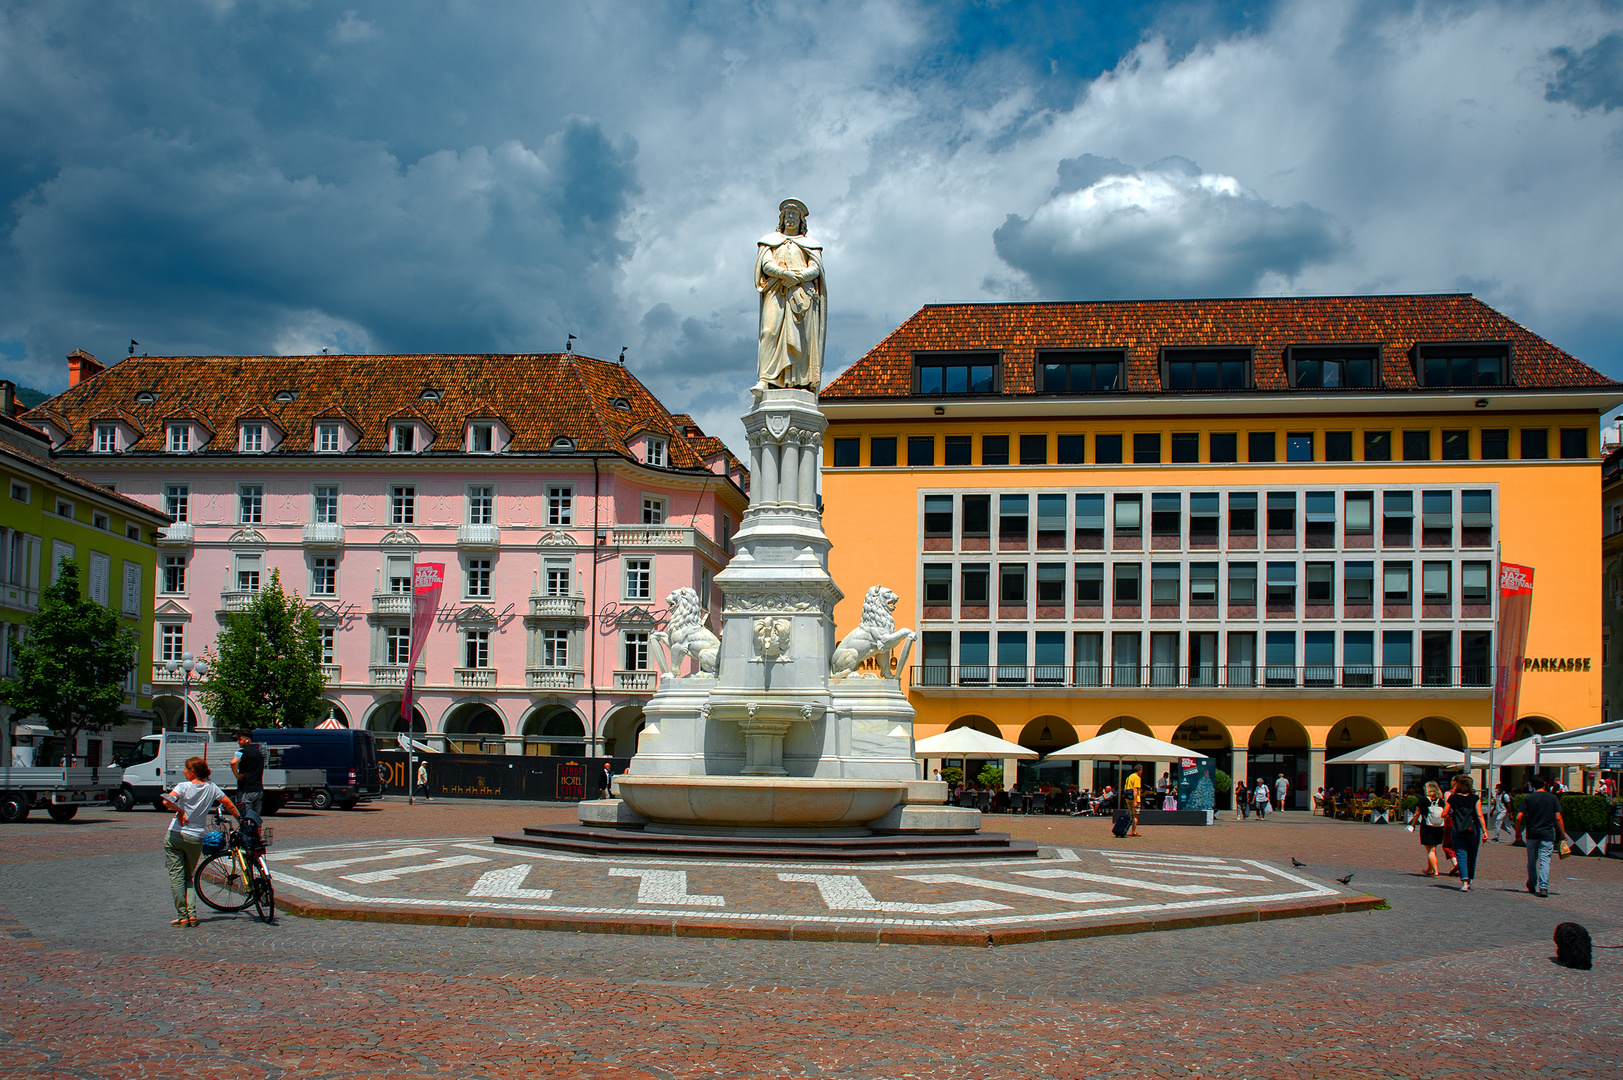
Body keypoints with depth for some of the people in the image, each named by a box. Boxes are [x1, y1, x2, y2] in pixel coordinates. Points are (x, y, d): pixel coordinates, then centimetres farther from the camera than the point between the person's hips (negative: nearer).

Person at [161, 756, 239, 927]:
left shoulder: (184, 787, -9)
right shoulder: (211, 787, 3)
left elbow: (167, 801, -27)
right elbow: (229, 804, 10)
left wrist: (180, 811, -11)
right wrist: (239, 818, 24)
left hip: (175, 836, -4)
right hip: (196, 839, 4)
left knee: (176, 876, 3)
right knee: (188, 877, 17)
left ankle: (182, 916, 1)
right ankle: (192, 914, 3)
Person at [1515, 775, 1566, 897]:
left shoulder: (1528, 799, 1)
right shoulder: (1553, 798, 0)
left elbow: (1519, 817, -5)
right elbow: (1558, 818, -4)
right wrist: (1563, 833, 5)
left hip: (1531, 833, 1)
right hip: (1547, 834, -1)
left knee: (1532, 860, 15)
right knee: (1545, 861, -3)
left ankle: (1532, 885, 26)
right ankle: (1543, 887, -15)